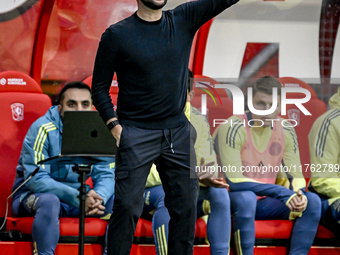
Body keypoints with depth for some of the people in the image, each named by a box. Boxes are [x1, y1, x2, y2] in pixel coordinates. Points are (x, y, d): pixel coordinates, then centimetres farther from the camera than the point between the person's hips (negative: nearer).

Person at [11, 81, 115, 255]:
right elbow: (35, 178, -24)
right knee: (49, 201, -37)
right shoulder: (43, 129, -17)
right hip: (32, 194, -5)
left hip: (77, 195, 5)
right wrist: (77, 198, -34)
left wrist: (97, 197, -32)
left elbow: (105, 175, -7)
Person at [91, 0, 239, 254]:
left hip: (178, 131, 4)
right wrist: (114, 126, -11)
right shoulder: (117, 35, -4)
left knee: (186, 205, 5)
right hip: (136, 134, -4)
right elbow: (99, 88, 0)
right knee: (128, 207, -8)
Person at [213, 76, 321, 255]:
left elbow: (295, 176, 4)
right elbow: (233, 180, -25)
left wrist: (298, 196, -22)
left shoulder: (286, 131, 1)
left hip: (265, 203, 5)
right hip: (232, 199, -5)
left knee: (312, 202, -16)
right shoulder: (233, 128, -18)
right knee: (246, 198, -38)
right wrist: (283, 193, -29)